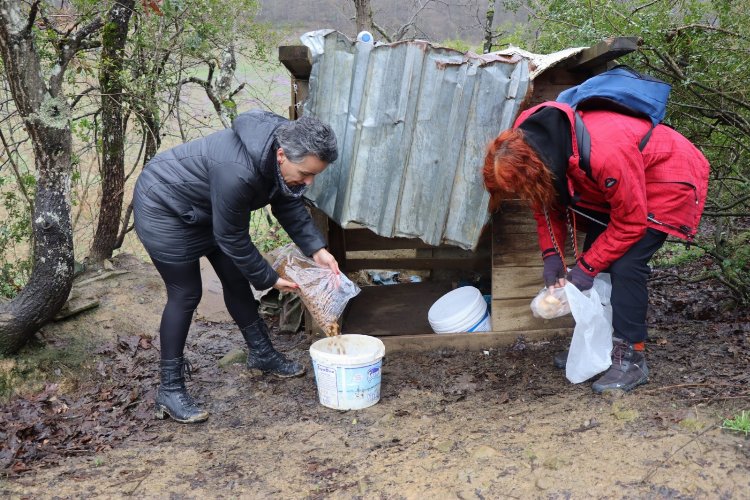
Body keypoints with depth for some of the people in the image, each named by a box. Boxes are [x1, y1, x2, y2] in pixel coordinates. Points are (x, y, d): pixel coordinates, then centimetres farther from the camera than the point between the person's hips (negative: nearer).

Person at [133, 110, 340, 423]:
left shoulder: (282, 154, -16)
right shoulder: (237, 173, -41)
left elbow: (288, 204, 0)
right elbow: (232, 239, -28)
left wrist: (316, 249, -11)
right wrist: (269, 279, -18)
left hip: (202, 210, 8)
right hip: (164, 209, -8)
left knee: (236, 279, 12)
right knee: (185, 294, -8)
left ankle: (261, 353, 29)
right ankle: (169, 391, 2)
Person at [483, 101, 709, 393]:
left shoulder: (605, 154, -42)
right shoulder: (525, 142, -19)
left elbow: (630, 222, -27)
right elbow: (546, 203, -1)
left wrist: (587, 266, -22)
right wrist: (551, 256, -11)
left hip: (668, 180, -8)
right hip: (614, 185, 8)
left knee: (625, 264, -19)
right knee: (595, 258, 3)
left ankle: (630, 358, -9)